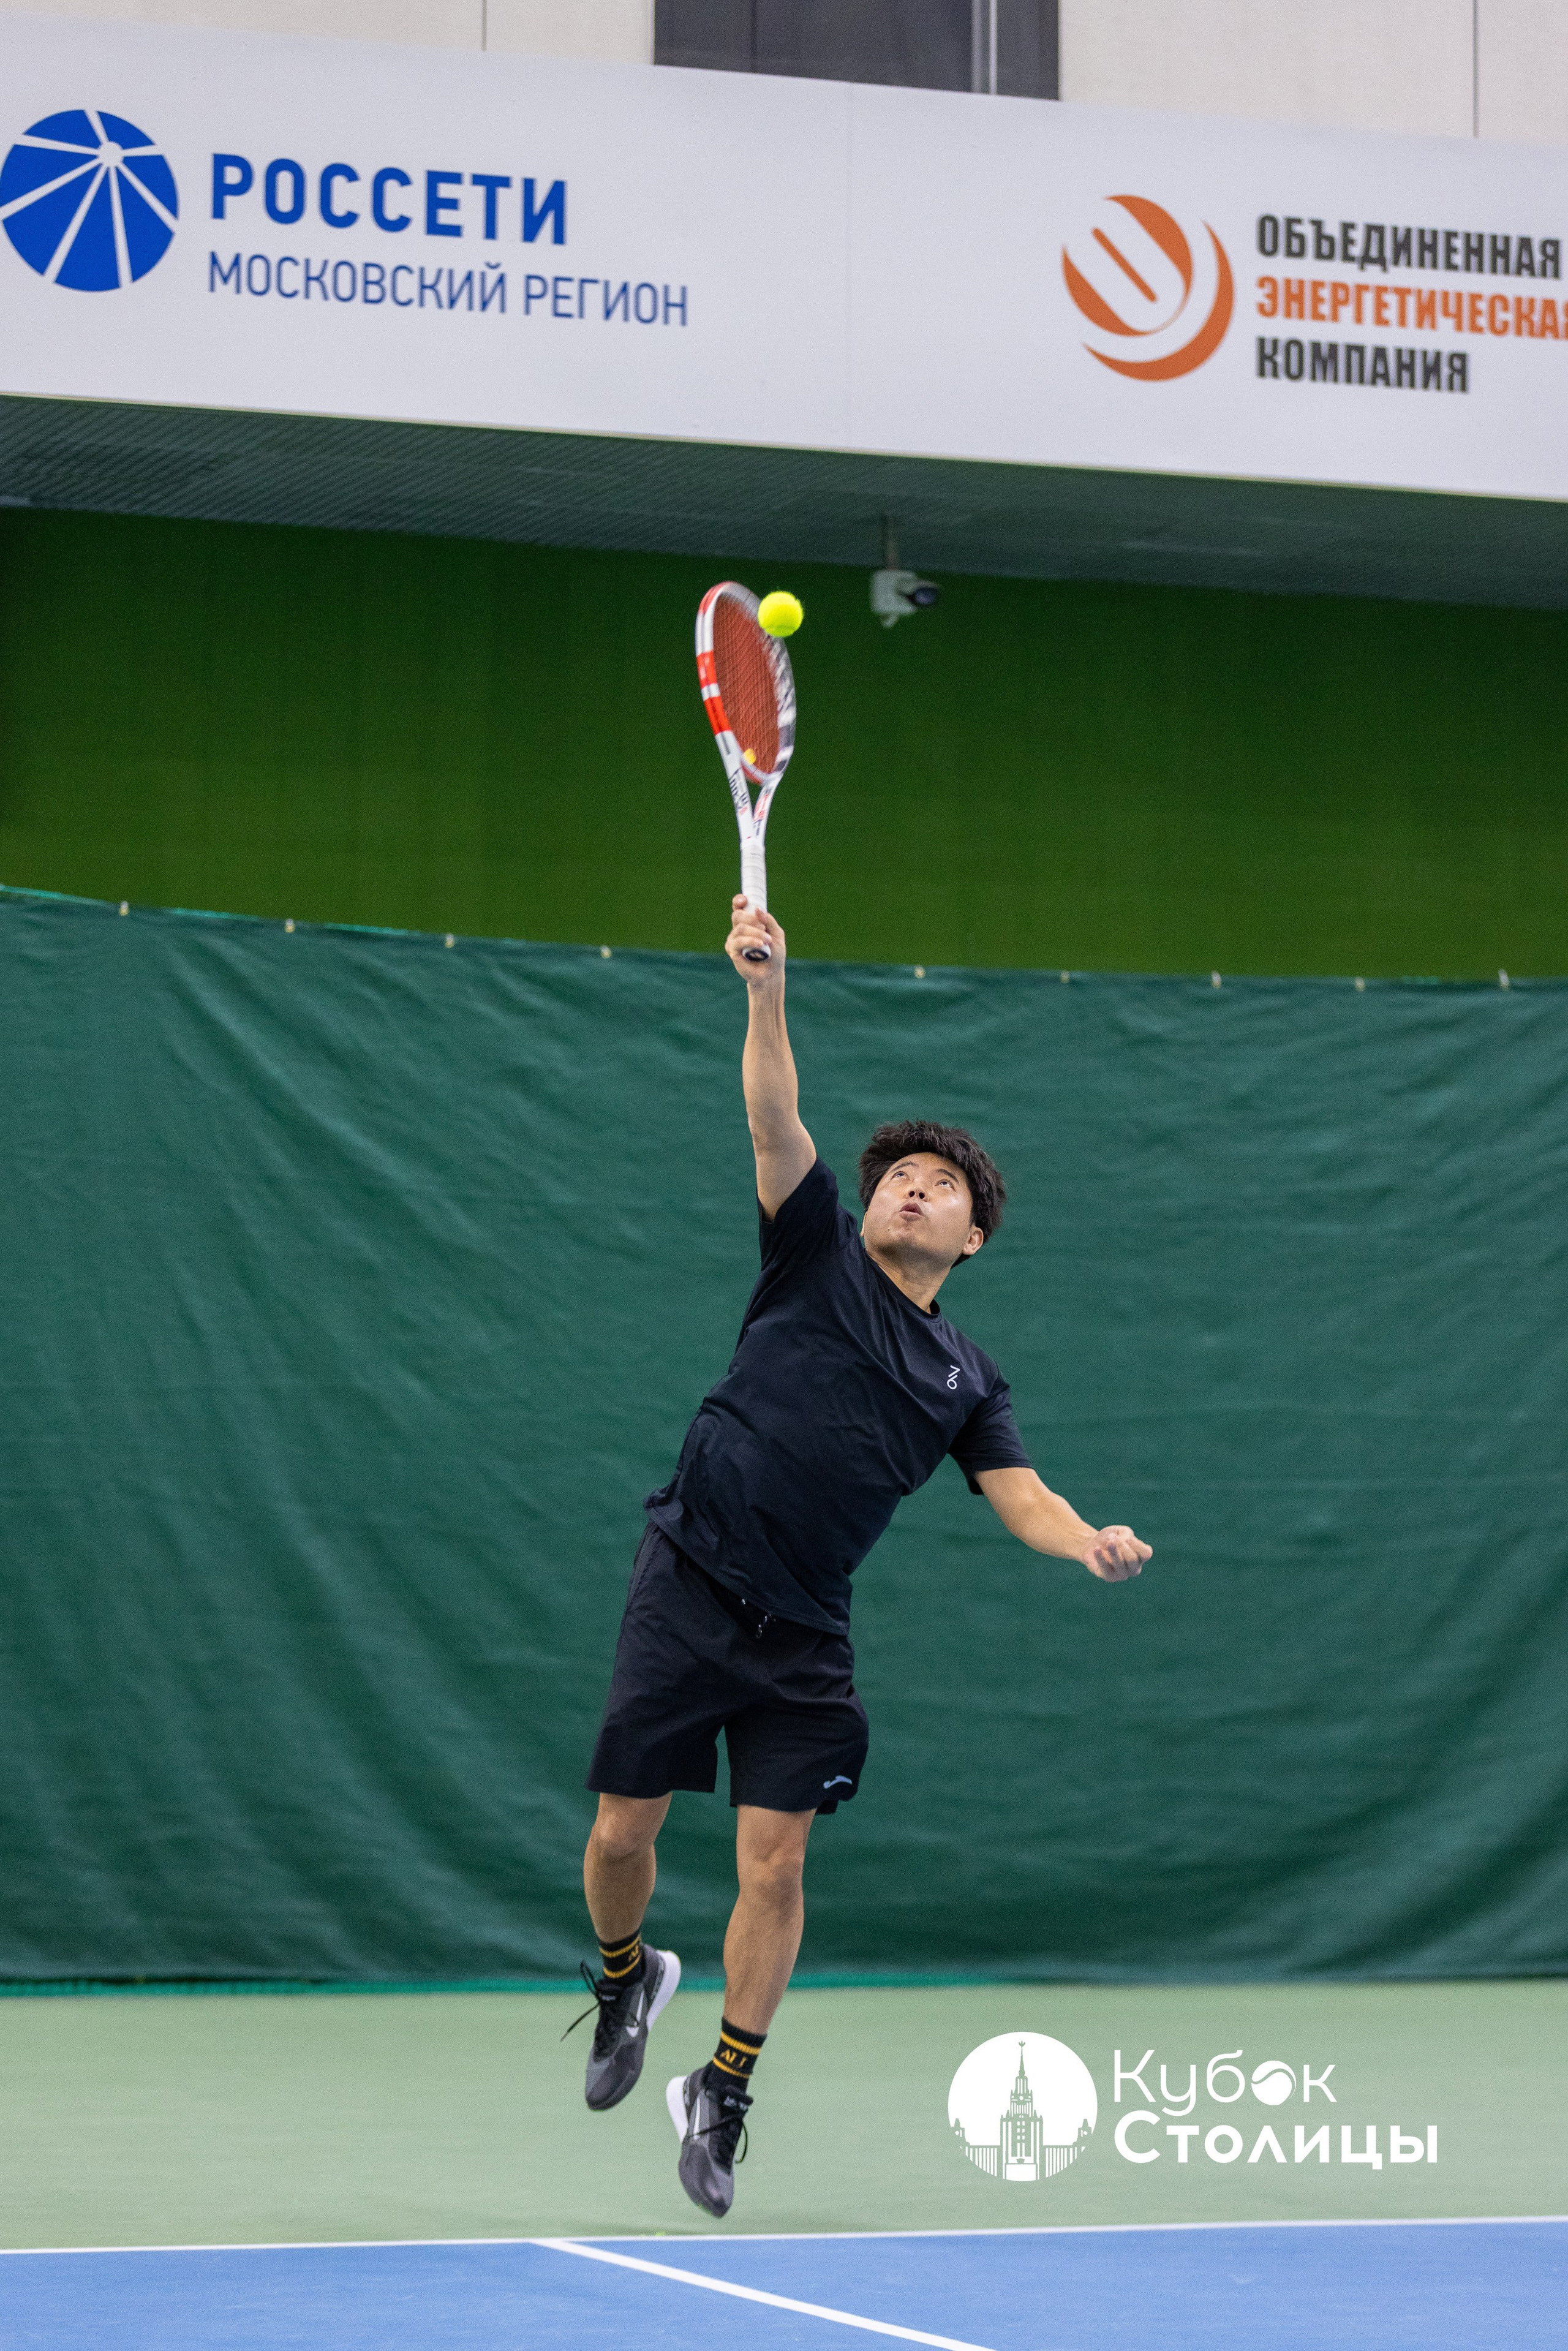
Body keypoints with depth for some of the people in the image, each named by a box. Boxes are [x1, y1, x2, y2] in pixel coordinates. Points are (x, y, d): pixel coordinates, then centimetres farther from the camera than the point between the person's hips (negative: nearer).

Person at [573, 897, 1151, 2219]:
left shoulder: (966, 1380, 12)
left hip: (803, 1636, 2)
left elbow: (1024, 1501, 1)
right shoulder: (818, 1256, 6)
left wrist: (1094, 1545, -21)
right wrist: (767, 987, -22)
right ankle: (627, 1982, 33)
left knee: (775, 1865, -4)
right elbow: (777, 1119, -7)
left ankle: (723, 2098, 12)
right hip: (688, 1590, -2)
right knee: (624, 1832, 0)